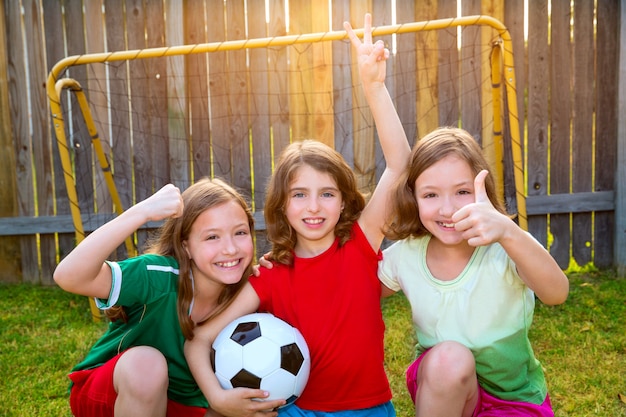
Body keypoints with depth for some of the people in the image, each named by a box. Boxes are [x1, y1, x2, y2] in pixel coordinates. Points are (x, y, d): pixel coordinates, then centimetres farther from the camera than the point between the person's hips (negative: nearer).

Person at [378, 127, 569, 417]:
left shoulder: (503, 251, -20)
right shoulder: (404, 256, -10)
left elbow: (556, 293, -40)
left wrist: (508, 232, -58)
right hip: (438, 388, 2)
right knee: (449, 356, -30)